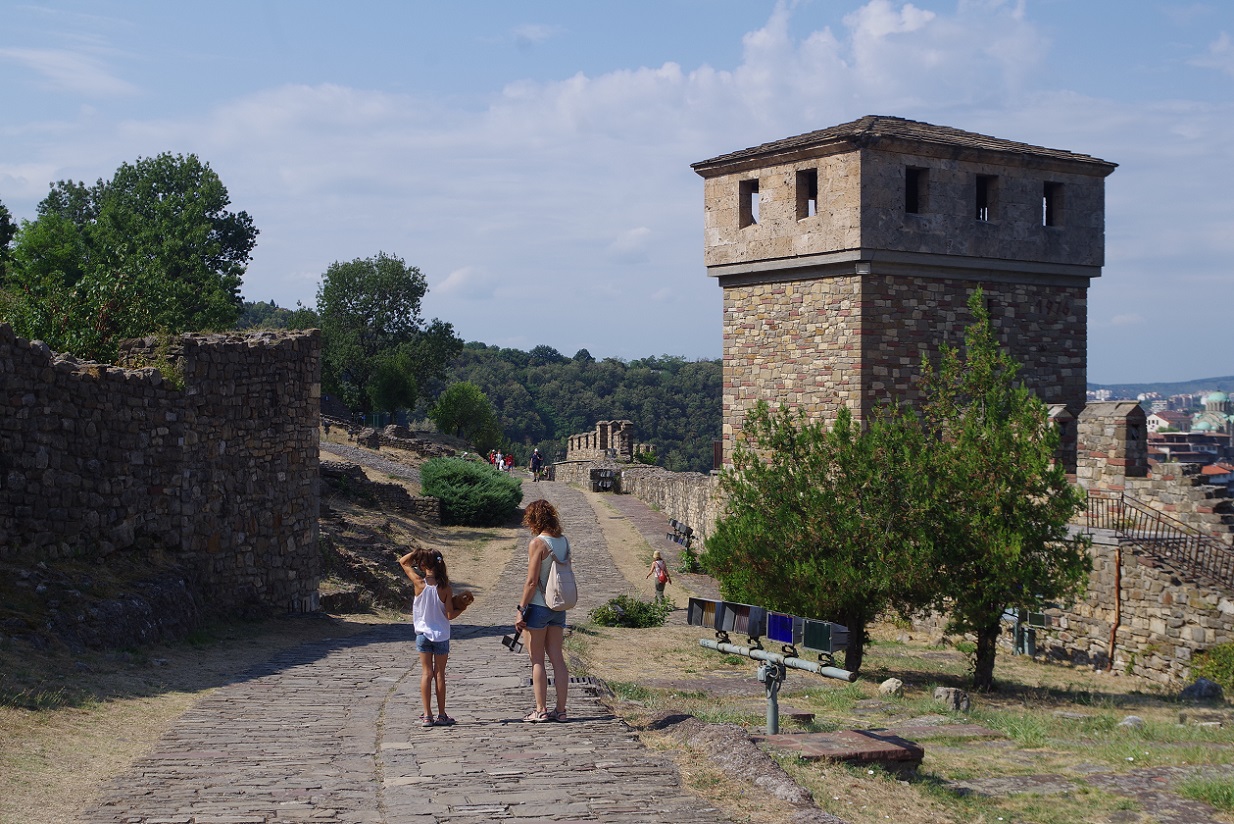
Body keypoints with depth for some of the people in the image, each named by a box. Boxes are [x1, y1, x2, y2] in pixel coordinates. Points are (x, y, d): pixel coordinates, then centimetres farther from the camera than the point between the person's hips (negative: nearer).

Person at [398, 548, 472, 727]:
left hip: (423, 633, 0)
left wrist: (416, 552, -1)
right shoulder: (445, 588, -11)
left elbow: (403, 562, 3)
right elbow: (450, 615, -10)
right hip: (441, 635, 0)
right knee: (439, 674, 8)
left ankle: (427, 715, 4)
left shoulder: (419, 583, -11)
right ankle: (441, 715, 13)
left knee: (426, 673, 6)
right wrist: (461, 608, 6)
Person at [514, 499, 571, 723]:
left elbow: (531, 581, -16)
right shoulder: (564, 541, 7)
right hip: (559, 607, 7)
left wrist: (521, 609, -11)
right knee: (557, 659, 8)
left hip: (538, 606, -7)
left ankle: (541, 710, 2)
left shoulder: (537, 543, -14)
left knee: (537, 660, 2)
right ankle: (560, 709, 10)